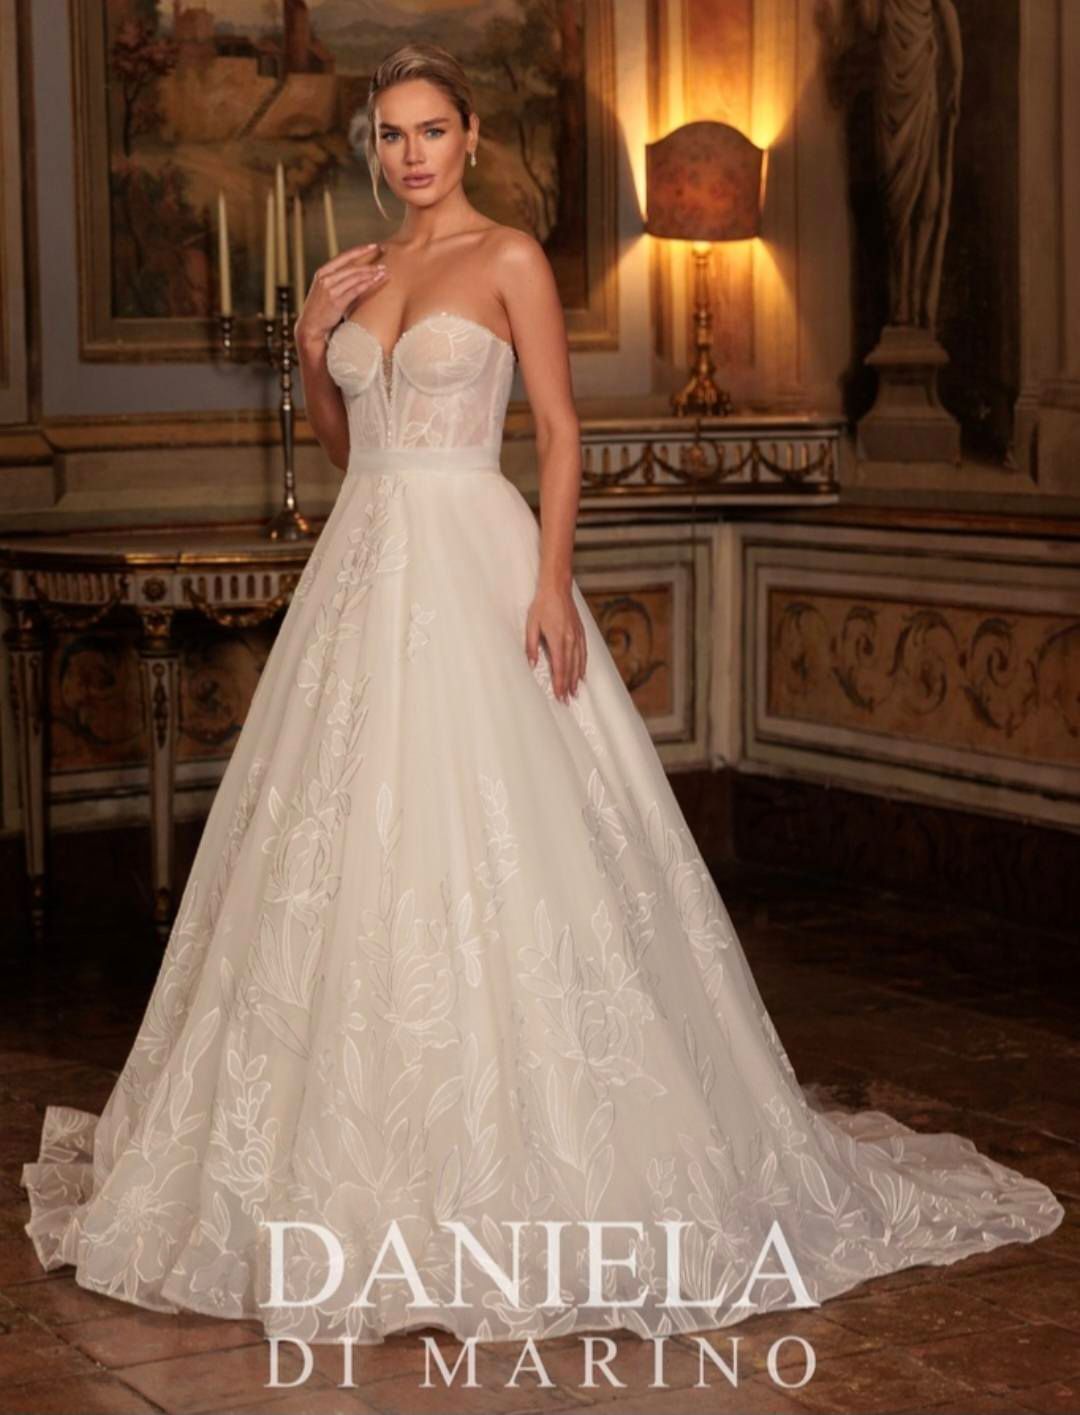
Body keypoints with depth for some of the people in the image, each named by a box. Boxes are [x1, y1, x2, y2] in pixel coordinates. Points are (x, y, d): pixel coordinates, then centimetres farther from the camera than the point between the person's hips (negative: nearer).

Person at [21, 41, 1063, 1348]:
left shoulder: (510, 259, -1)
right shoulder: (356, 274, 16)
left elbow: (560, 428, -6)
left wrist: (553, 582, -17)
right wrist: (312, 343, 5)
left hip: (473, 561, -6)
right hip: (364, 562, 6)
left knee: (491, 839, -9)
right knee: (347, 842, 6)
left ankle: (515, 1156, 2)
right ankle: (360, 1158, 17)